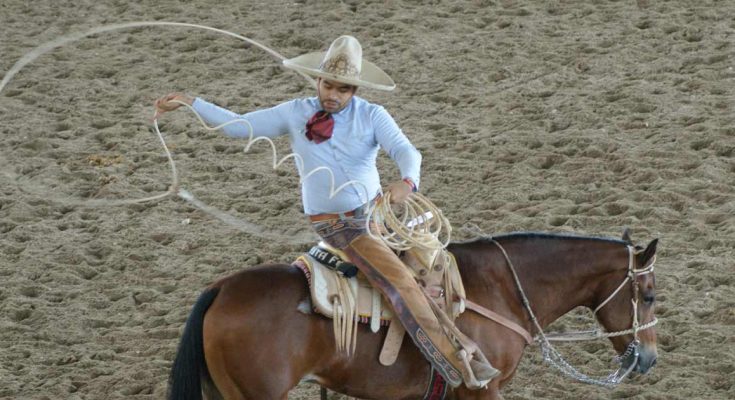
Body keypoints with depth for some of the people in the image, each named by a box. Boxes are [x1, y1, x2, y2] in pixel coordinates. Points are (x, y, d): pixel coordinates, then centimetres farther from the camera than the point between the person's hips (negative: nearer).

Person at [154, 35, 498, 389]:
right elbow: (238, 126, 3)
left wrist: (407, 181, -40)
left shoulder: (372, 116, -3)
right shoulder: (295, 114, -1)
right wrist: (188, 102, -3)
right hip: (336, 225, -4)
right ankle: (456, 366, -23)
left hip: (376, 210, 4)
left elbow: (405, 151, -17)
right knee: (401, 283, -19)